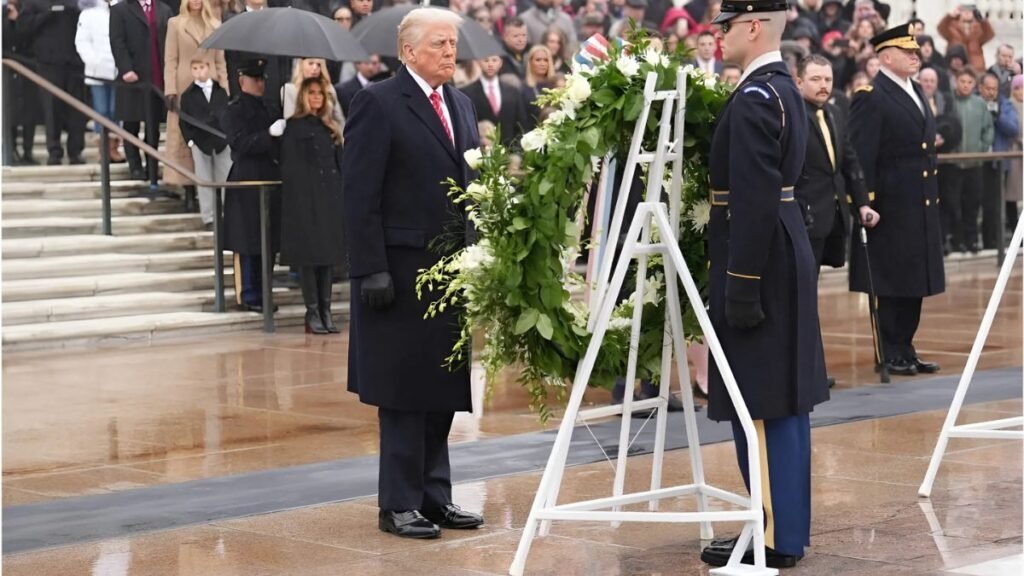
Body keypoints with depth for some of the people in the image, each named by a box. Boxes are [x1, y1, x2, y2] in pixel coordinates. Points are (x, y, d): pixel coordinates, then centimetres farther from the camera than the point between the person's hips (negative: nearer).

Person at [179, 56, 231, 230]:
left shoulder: (220, 92, 7)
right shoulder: (188, 95, 3)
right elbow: (183, 122, 3)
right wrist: (190, 141, -6)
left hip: (222, 142, 1)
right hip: (200, 143, -1)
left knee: (224, 180, 5)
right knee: (204, 182, 1)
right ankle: (208, 217, 5)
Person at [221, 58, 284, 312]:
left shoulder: (270, 109, 17)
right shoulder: (233, 110, -4)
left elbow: (280, 142, 20)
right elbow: (240, 143, -15)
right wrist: (269, 134, -23)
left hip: (271, 180, 7)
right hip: (247, 181, -7)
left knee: (269, 240, 7)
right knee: (248, 241, -4)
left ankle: (262, 293, 15)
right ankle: (248, 296, 3)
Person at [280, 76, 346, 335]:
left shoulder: (331, 127, 16)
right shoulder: (293, 127, 0)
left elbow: (340, 163, 16)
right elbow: (288, 167, -5)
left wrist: (343, 194, 8)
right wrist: (294, 197, -13)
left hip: (331, 197, 5)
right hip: (305, 198, -5)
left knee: (329, 251, 6)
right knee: (308, 253, -5)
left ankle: (325, 310, 9)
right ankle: (312, 312, -2)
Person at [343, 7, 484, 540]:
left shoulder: (461, 105, 14)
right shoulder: (377, 104, -8)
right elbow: (360, 196, -12)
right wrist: (371, 270, -17)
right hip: (402, 270, -7)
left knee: (443, 390, 10)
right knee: (403, 393, 0)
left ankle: (434, 495, 19)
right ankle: (399, 504, 7)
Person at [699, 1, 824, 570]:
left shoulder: (755, 99, -17)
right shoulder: (783, 89, 14)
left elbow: (755, 201, -22)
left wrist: (741, 289, -22)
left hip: (760, 267, -10)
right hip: (786, 263, 10)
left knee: (758, 404, -5)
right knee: (782, 400, 13)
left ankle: (772, 537, 0)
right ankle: (785, 527, 19)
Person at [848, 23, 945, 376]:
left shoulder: (915, 93, 16)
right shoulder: (871, 98, -11)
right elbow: (861, 158, -16)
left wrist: (933, 198, 17)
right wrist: (865, 204, -19)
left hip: (921, 209, 8)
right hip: (891, 210, -8)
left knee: (913, 282, 12)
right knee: (890, 283, -1)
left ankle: (905, 350, 19)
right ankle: (890, 354, 7)